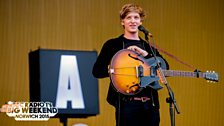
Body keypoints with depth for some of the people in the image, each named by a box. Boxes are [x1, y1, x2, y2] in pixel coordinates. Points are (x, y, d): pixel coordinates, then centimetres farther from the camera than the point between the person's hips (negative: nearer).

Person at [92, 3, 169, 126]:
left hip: (150, 104, 4)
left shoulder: (148, 47, 15)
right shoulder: (113, 45, 4)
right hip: (127, 104, -4)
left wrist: (145, 54, -10)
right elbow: (97, 71, -5)